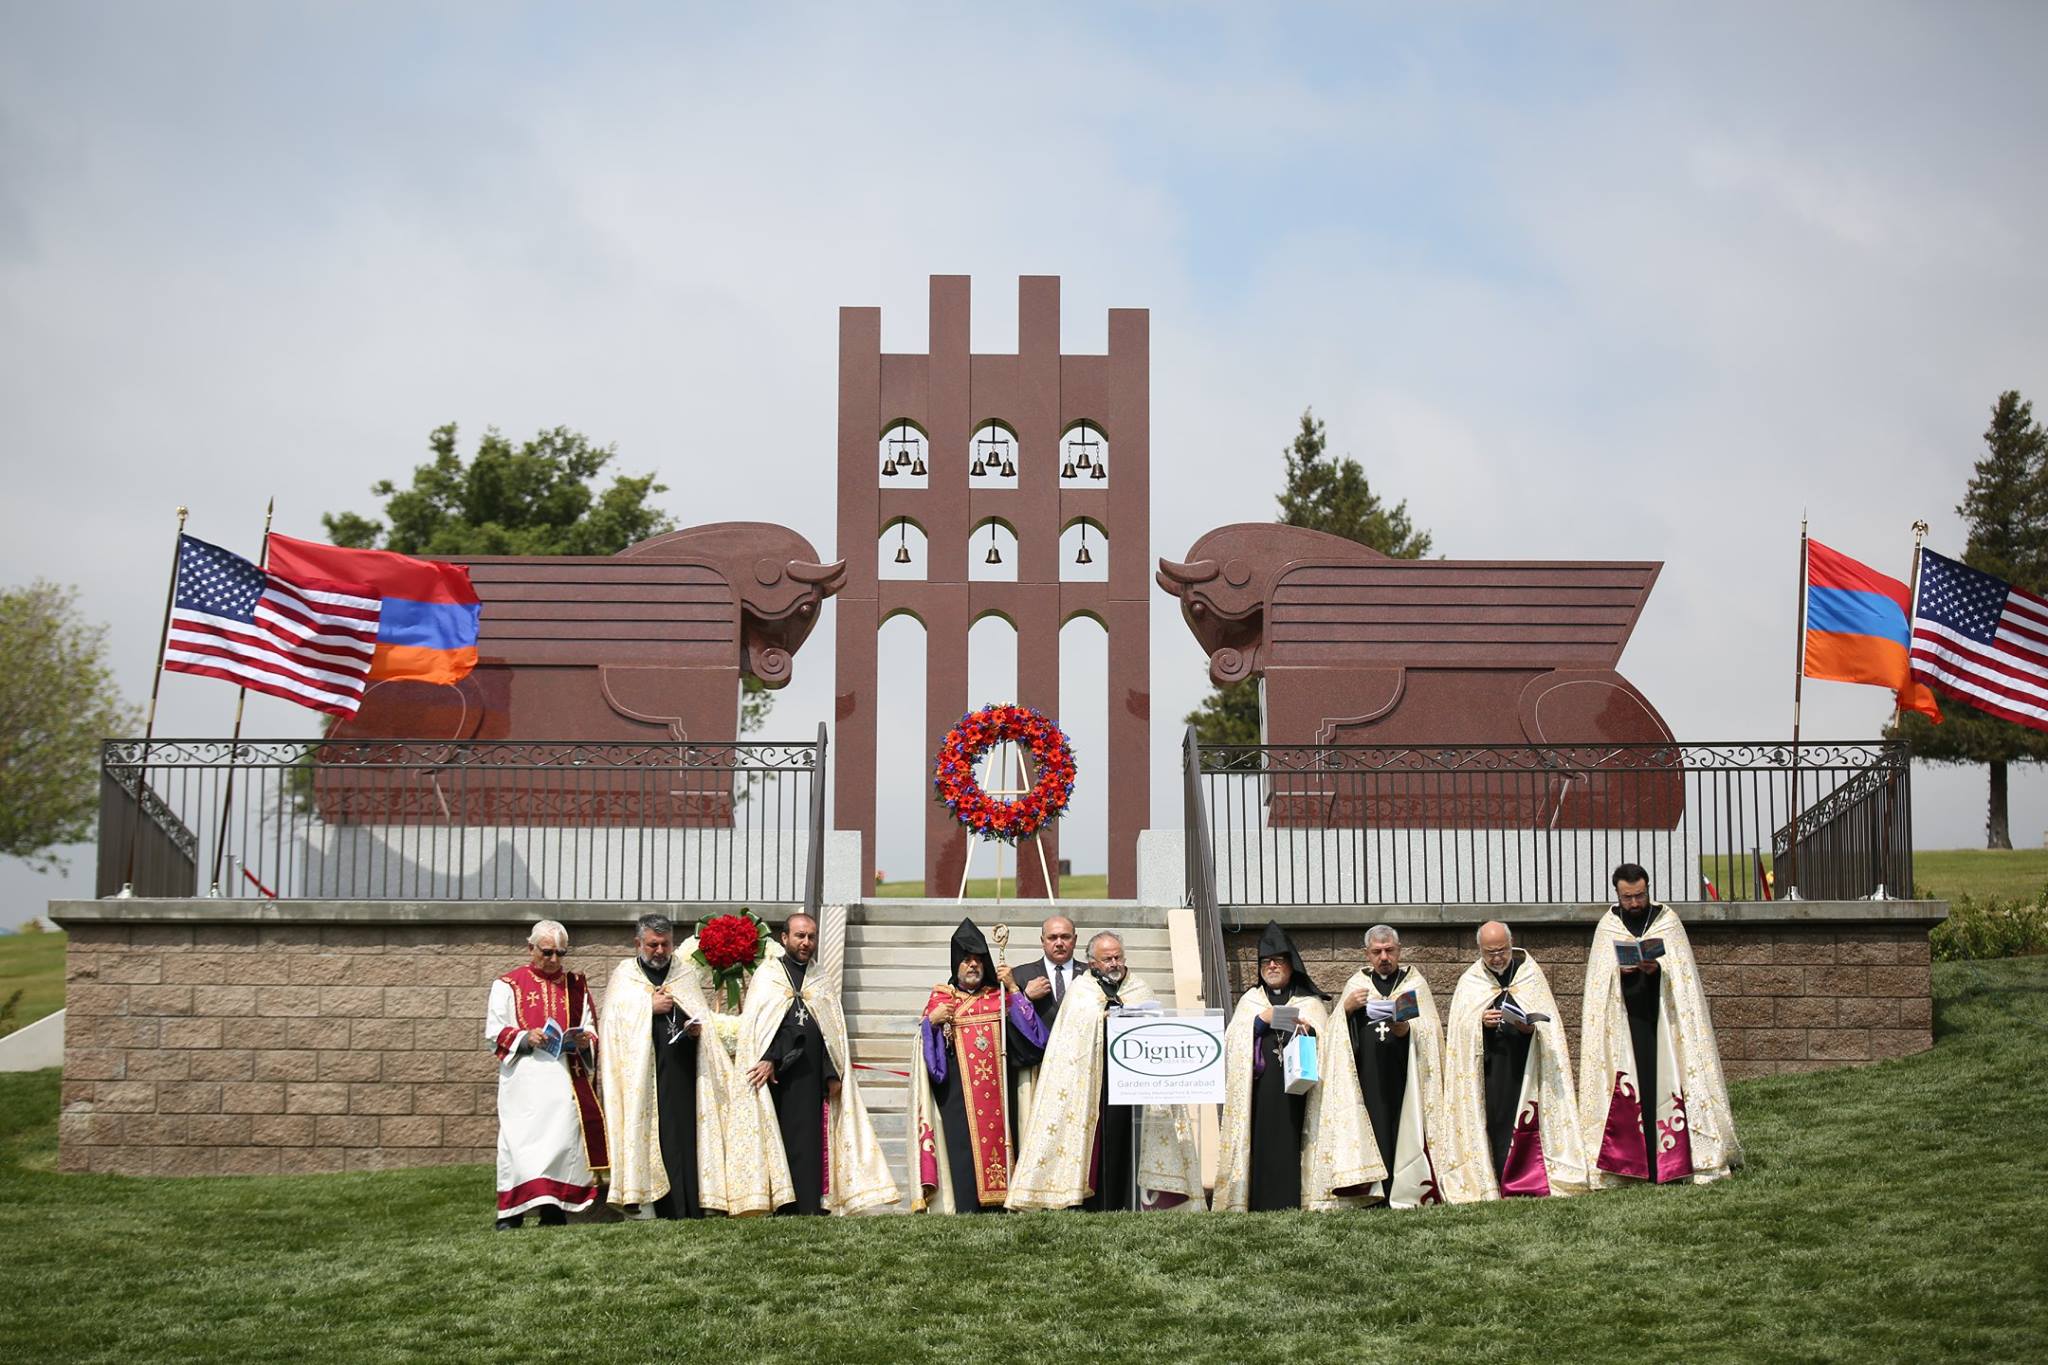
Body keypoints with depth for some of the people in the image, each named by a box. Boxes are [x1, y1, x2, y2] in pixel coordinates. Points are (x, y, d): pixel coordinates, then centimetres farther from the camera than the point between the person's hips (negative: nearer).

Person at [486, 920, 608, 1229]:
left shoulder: (576, 985, 15)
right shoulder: (508, 984, 6)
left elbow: (591, 1030, 18)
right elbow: (494, 1033, 1)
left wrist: (584, 1039, -5)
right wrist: (525, 1038, -16)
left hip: (566, 1076, 3)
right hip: (524, 1079, -3)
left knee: (565, 1134, -4)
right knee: (521, 1138, -9)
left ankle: (554, 1208, 1)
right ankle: (512, 1211, -7)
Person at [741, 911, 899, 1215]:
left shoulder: (823, 979, 18)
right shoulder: (767, 974, 7)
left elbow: (834, 1030, 13)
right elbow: (758, 1021, -5)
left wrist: (833, 1074, 2)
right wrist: (768, 1060, -19)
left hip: (812, 1077, 3)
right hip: (776, 1077, -3)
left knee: (810, 1145, -2)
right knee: (780, 1143, -5)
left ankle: (811, 1213, -5)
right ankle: (782, 1214, -4)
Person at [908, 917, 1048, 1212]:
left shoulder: (999, 998, 15)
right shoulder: (940, 999, 11)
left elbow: (1029, 1036, 1)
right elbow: (924, 1050, 5)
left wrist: (1013, 989, -2)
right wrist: (931, 1021, -12)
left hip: (997, 1098, 2)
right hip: (957, 1099, -2)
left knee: (997, 1156, -4)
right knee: (963, 1162, -11)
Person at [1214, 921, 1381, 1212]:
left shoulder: (1311, 1004, 16)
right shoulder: (1250, 1002, 18)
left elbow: (1327, 1046, 5)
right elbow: (1233, 1043, 5)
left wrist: (1308, 1030, -15)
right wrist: (1263, 1020, -9)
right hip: (1259, 1096, 1)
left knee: (1292, 1152, -11)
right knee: (1264, 1152, -10)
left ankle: (1295, 1208, -10)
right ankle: (1261, 1208, -9)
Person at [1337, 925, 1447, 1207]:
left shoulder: (1414, 983, 10)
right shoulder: (1356, 984, 14)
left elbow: (1430, 1030, 2)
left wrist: (1407, 1030, -17)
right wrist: (1347, 1008, -8)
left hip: (1404, 1076, -1)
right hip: (1367, 1076, 1)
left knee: (1406, 1132, -7)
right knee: (1375, 1134, -8)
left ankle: (1407, 1194, -4)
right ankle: (1376, 1197, -7)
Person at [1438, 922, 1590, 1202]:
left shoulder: (1531, 975, 8)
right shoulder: (1470, 982, 10)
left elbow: (1547, 1025, 5)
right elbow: (1460, 1028, 4)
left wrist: (1530, 1027, -16)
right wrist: (1481, 1022, -14)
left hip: (1525, 1067, -1)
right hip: (1489, 1070, 1)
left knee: (1526, 1123, -8)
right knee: (1495, 1121, -6)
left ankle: (1531, 1181, -5)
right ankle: (1497, 1187, -5)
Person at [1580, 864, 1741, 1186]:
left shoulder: (1667, 921, 7)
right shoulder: (1607, 926, 10)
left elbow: (1680, 969, 1)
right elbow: (1599, 977, 7)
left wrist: (1658, 968, -18)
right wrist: (1619, 969, -14)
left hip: (1662, 1015, 0)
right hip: (1622, 1019, 1)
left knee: (1666, 1080, -7)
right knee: (1627, 1084, -6)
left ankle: (1677, 1158, -4)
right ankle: (1628, 1160, -6)